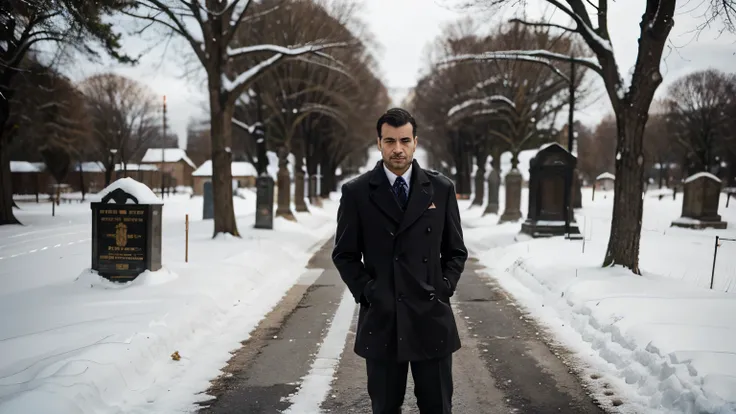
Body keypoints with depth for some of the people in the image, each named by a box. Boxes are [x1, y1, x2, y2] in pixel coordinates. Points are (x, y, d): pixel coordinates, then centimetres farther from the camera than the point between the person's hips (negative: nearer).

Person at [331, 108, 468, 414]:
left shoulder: (441, 188, 3)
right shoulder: (356, 192, -1)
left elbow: (456, 251, 9)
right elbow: (344, 254, 5)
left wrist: (444, 288, -3)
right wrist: (365, 291, -6)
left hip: (431, 318, 1)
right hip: (380, 319, -1)